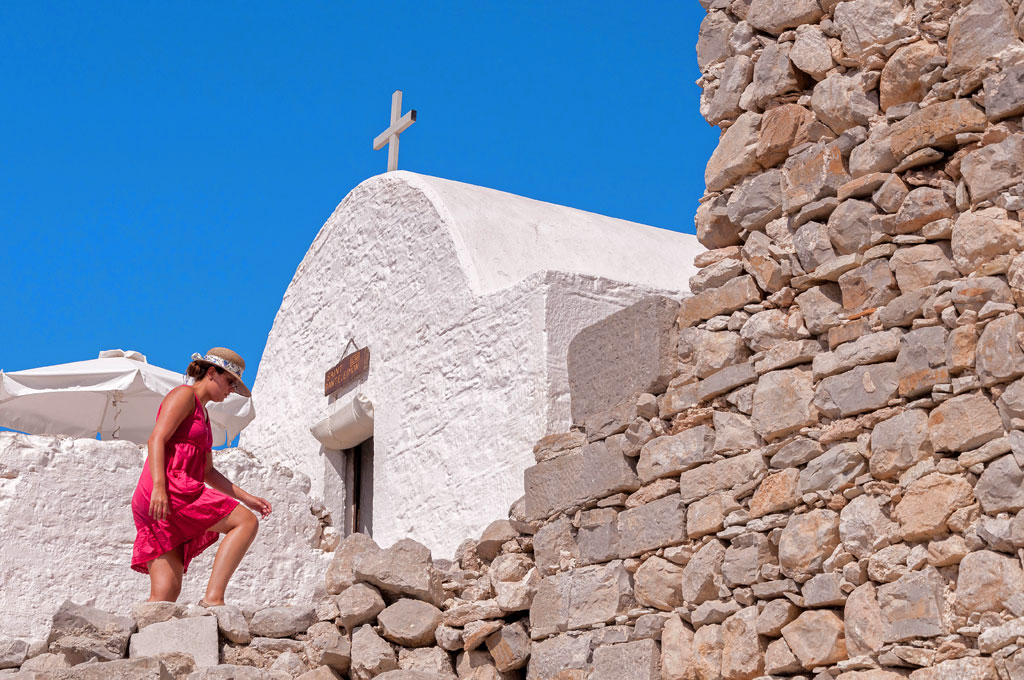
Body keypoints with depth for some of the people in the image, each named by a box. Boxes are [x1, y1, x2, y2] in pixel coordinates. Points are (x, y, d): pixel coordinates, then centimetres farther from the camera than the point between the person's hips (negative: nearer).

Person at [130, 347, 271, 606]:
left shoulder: (202, 415, 30)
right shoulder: (184, 395, 2)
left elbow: (209, 472, 32)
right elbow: (156, 439, -13)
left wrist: (247, 498, 23)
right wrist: (159, 486, -25)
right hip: (172, 488, -9)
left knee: (166, 595, -1)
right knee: (246, 522, -10)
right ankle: (213, 597, -20)